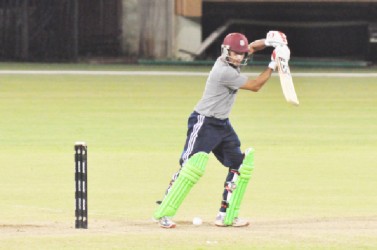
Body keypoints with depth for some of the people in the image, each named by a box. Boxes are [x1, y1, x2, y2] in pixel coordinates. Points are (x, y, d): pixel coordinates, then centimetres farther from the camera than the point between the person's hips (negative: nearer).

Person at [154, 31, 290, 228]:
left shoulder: (229, 59, 2)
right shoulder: (225, 72, -23)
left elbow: (252, 47, 18)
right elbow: (255, 86, -15)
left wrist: (268, 42, -3)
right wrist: (273, 65, -11)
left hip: (222, 124, 10)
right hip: (204, 123, -10)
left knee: (238, 164, 8)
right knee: (190, 165, -15)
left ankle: (225, 215, 10)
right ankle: (163, 213, -11)